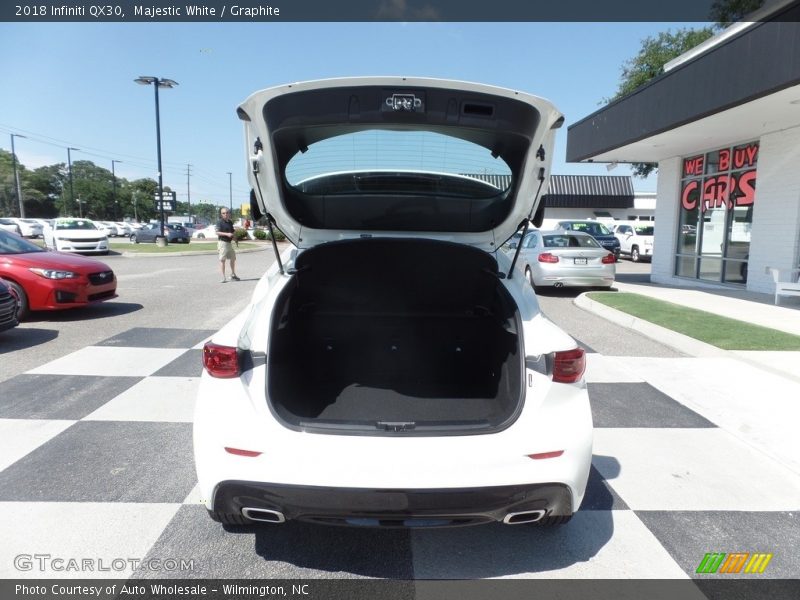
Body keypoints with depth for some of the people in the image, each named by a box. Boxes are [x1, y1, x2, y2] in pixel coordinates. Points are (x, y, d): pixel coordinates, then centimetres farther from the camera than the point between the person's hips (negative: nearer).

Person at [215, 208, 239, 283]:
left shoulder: (230, 222, 14)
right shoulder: (220, 222, -7)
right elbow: (217, 232, -16)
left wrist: (232, 236, 7)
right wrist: (226, 234, -25)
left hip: (229, 242, 8)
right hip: (222, 242, -8)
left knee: (233, 258, 15)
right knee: (222, 259, -6)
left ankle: (233, 274, 30)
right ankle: (223, 277, -5)